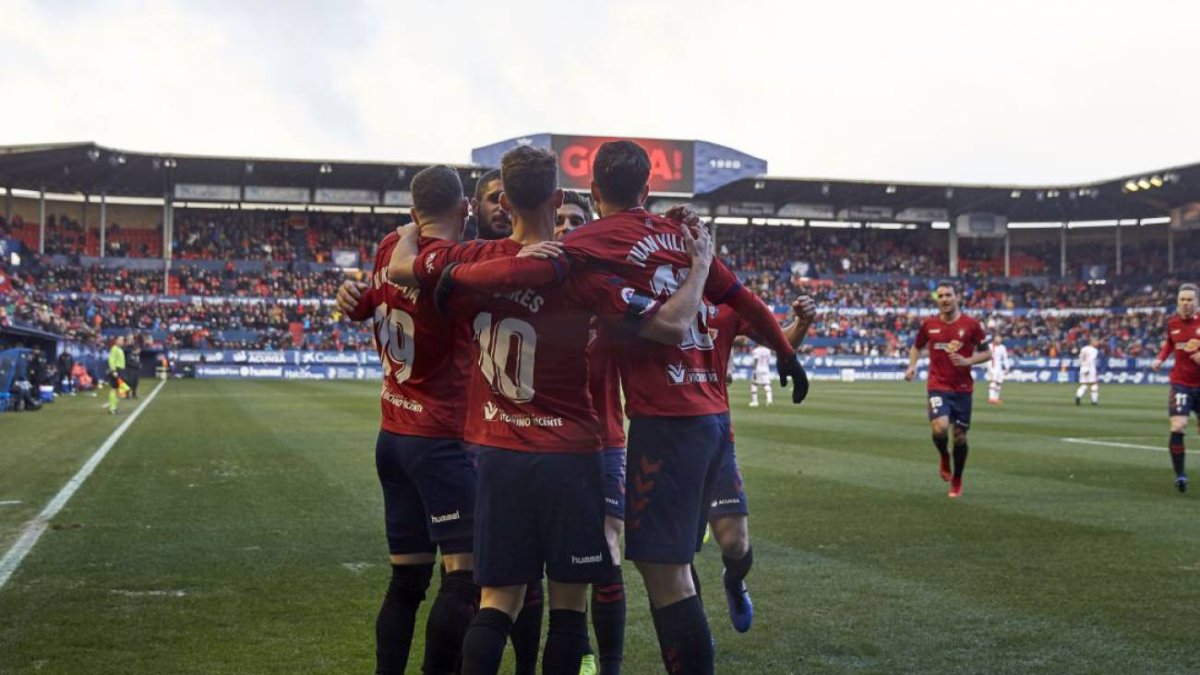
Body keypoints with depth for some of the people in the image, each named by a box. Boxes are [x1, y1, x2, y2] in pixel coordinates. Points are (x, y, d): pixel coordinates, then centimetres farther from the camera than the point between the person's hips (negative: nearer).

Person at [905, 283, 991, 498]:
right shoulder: (929, 324, 1)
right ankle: (943, 456, 13)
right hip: (938, 386, 0)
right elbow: (917, 347, 17)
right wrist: (912, 366, -1)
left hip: (963, 389, 0)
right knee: (940, 428, -23)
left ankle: (957, 481, 27)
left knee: (960, 436, 6)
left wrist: (967, 361, -15)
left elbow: (987, 353, 2)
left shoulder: (971, 324, -3)